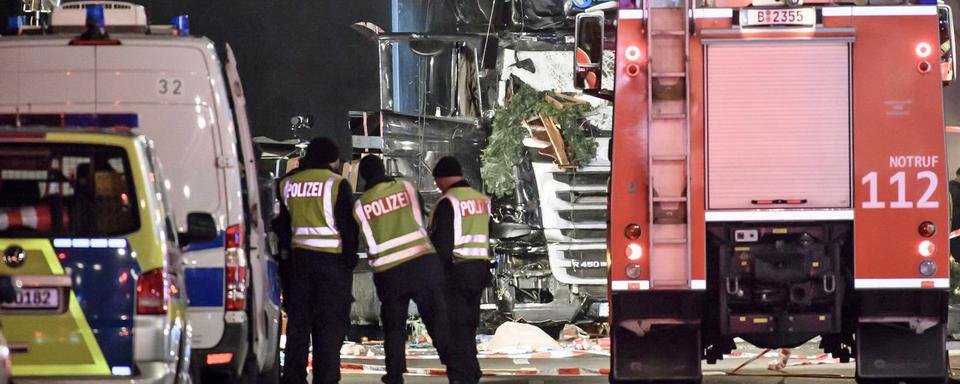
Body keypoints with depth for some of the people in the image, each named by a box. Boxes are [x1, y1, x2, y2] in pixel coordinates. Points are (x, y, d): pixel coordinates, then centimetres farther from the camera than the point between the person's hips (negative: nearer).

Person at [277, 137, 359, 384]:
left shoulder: (288, 184, 7)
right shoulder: (336, 184, -8)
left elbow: (283, 225, 13)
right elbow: (348, 226, -9)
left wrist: (285, 258, 19)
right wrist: (350, 259, 0)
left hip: (299, 259, 5)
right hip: (332, 260, -5)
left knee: (298, 320, 10)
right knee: (330, 325, -1)